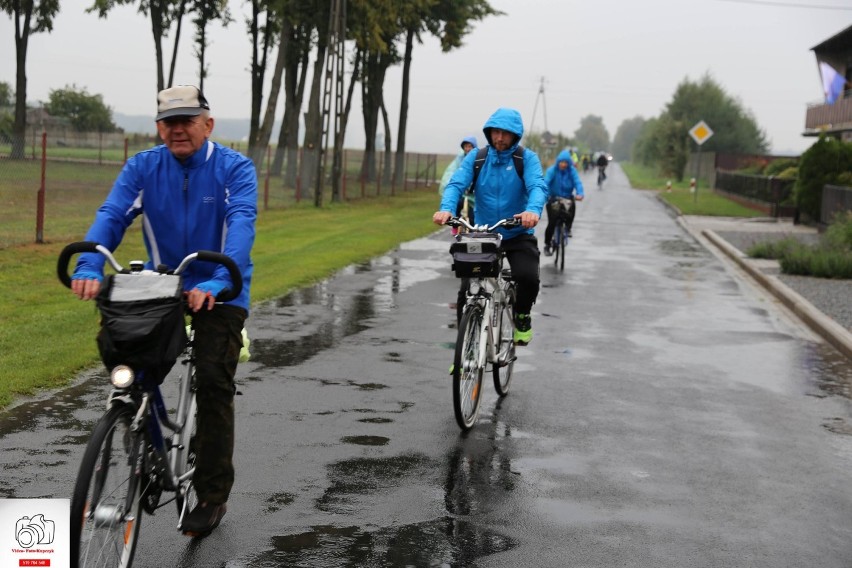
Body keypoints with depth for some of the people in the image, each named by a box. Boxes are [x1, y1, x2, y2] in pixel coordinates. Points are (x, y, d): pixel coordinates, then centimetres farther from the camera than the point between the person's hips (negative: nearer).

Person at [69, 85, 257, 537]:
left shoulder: (235, 168, -11)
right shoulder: (143, 167, -3)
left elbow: (241, 224, -27)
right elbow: (111, 215, -16)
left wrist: (217, 281, -45)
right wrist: (88, 268, -36)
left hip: (219, 291, -3)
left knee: (213, 384, -12)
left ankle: (212, 496, 2)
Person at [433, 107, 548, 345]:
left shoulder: (527, 158, -6)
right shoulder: (476, 157, 0)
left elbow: (538, 187, -22)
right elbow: (456, 184, -14)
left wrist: (533, 210, -45)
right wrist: (446, 209, -36)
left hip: (518, 235, -2)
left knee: (528, 277, -26)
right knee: (467, 290, -9)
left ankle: (522, 315, 8)